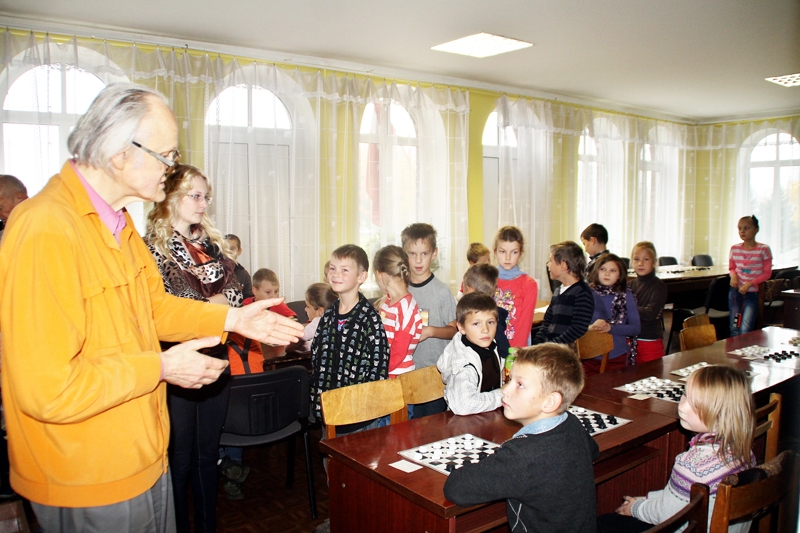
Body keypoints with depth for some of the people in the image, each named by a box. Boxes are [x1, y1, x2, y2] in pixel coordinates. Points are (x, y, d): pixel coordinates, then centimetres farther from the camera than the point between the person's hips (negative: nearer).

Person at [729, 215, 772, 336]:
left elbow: (767, 273, -5)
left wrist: (750, 283, -16)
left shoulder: (763, 249, -7)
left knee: (745, 331, -11)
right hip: (735, 291, 3)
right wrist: (733, 275, -6)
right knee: (734, 329, 5)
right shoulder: (735, 248, 4)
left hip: (753, 293, -3)